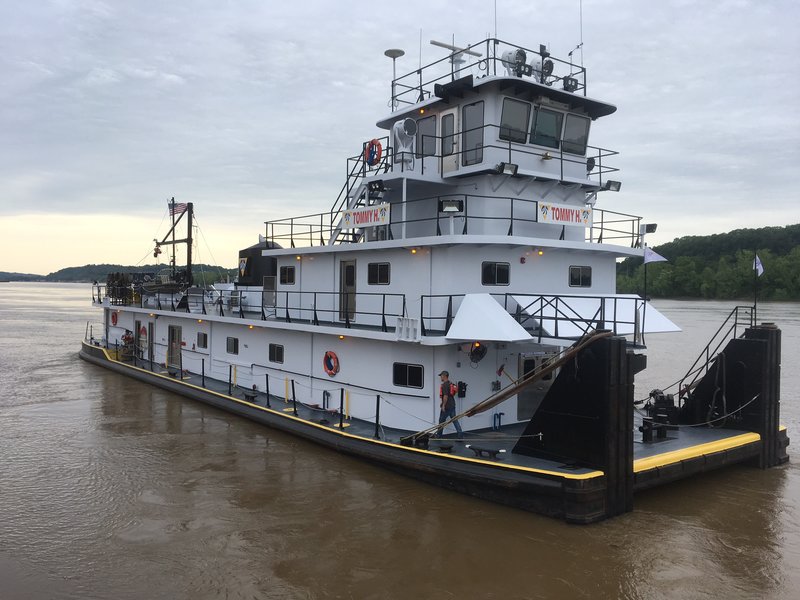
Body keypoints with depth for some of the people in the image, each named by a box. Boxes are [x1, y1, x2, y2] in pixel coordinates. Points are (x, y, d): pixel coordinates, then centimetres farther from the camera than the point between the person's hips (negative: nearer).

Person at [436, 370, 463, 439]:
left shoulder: (445, 385, -16)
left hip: (446, 406, -9)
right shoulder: (450, 384, 14)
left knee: (442, 420, 5)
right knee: (454, 420, 5)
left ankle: (438, 435, 16)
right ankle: (460, 434, -3)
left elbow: (446, 396, -24)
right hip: (452, 405, 9)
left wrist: (443, 405, -20)